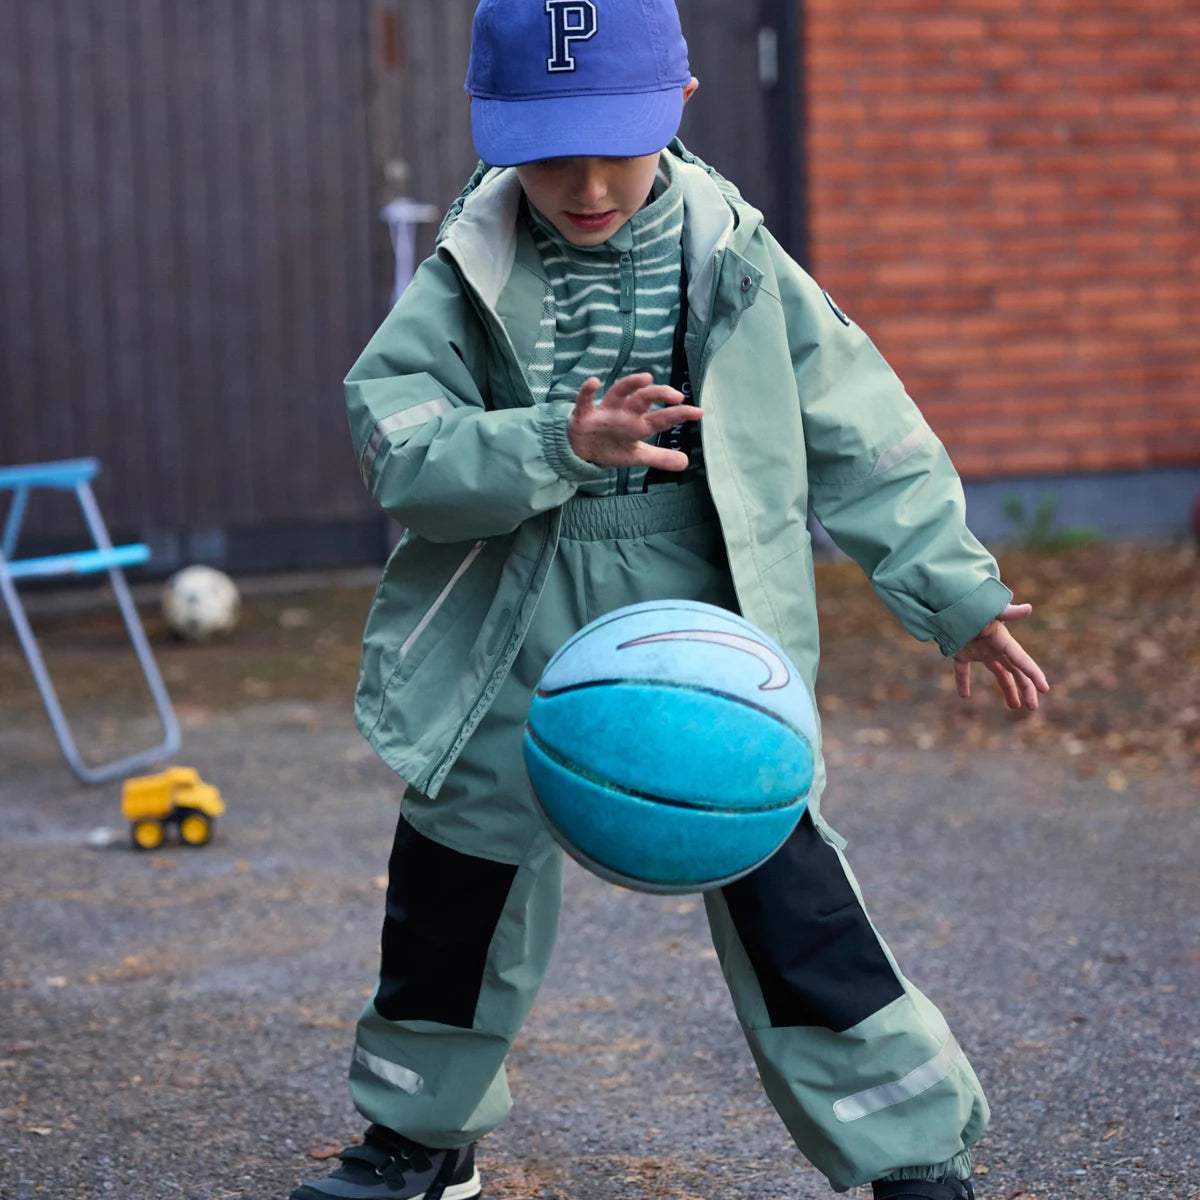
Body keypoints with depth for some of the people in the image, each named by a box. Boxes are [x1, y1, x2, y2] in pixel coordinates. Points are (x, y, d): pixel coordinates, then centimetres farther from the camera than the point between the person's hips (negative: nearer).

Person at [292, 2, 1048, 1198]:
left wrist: (956, 596, -2)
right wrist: (560, 447, -30)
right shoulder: (466, 281, -5)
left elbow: (861, 438, 2)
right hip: (510, 659, 2)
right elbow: (400, 449, -16)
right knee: (449, 905, 14)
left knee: (788, 907, -7)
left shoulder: (738, 266, -5)